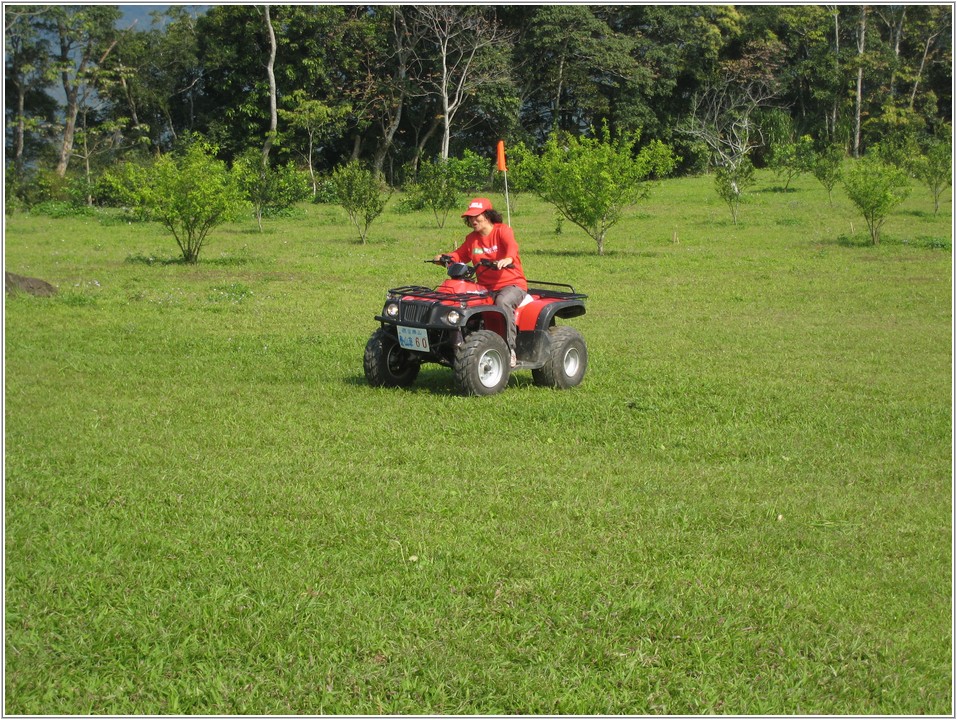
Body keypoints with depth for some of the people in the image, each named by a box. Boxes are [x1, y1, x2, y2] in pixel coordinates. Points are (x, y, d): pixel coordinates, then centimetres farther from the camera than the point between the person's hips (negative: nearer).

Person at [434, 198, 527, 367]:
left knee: (503, 301, -39)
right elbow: (460, 255, 23)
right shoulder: (472, 238, 14)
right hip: (485, 287, 5)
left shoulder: (502, 231, -5)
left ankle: (510, 348, -33)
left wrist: (508, 259, -49)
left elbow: (511, 245, -25)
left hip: (513, 284, -5)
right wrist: (445, 257, -1)